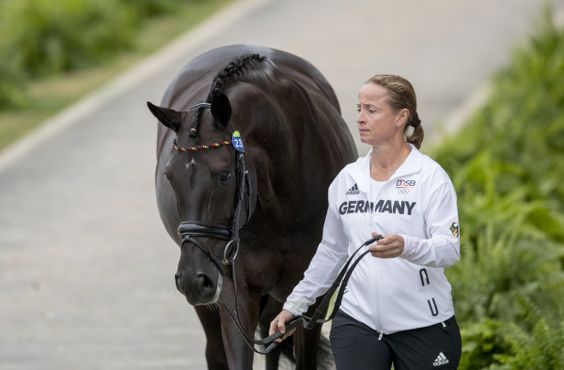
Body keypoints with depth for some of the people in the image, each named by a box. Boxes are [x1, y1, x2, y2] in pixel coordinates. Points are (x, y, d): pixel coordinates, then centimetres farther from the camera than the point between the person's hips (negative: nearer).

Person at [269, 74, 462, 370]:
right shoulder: (347, 179, 9)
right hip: (357, 321, 4)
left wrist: (406, 247, -38)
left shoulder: (430, 176, -7)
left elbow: (449, 248, -18)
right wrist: (295, 304, 18)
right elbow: (331, 251, 20)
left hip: (423, 325, -3)